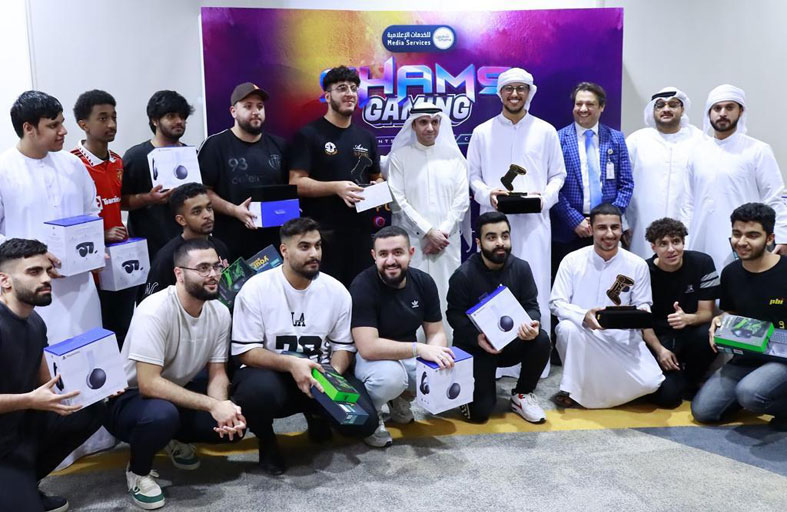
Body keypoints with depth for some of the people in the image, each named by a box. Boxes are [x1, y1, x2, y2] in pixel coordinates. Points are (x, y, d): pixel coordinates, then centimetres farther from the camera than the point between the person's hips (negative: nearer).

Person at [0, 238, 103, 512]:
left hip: (24, 424, 9)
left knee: (92, 409, 2)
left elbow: (47, 387, 10)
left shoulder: (35, 322, 5)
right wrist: (31, 401, -34)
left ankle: (25, 483, 11)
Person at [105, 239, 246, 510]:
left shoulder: (220, 312, -10)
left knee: (236, 421, -13)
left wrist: (223, 405, -28)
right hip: (128, 397, -6)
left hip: (178, 391, 6)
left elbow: (217, 373, -5)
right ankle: (138, 471, -4)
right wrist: (212, 405, -35)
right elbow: (148, 385, -33)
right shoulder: (154, 312, -30)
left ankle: (177, 440, 17)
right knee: (162, 413, -38)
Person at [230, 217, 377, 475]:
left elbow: (343, 346, 4)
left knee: (364, 421, -19)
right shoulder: (256, 289, -12)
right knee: (260, 390, -39)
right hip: (270, 374, -3)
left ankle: (316, 414, 18)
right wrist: (291, 363, -29)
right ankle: (266, 438, 0)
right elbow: (245, 351, -13)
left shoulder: (337, 291, -2)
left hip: (319, 375, 3)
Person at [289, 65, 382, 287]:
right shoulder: (309, 134, -3)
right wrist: (337, 187, -22)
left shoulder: (366, 137, 16)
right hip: (323, 233, -5)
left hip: (361, 230, 6)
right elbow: (296, 183, -10)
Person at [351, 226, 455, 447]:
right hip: (370, 357, -5)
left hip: (408, 355, 6)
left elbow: (436, 332, -3)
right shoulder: (363, 286, -24)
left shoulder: (423, 282, -7)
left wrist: (437, 352, -27)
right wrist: (419, 349, -37)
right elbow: (368, 347, -32)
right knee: (389, 375, -38)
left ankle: (402, 398, 12)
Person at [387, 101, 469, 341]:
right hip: (411, 241, -2)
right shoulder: (399, 157, 2)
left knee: (445, 297, 2)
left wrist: (443, 232, -7)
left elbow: (461, 200, 5)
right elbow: (398, 201, -5)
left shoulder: (453, 156, 10)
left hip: (446, 242, 2)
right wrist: (428, 232, -11)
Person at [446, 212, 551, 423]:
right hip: (475, 346, -3)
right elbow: (455, 315, -13)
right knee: (480, 411, -15)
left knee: (541, 340, -28)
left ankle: (522, 395, -1)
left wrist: (532, 323, -28)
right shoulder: (463, 275, -15)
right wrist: (477, 337, -31)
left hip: (511, 342, 4)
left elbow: (531, 306, -3)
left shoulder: (521, 268, -4)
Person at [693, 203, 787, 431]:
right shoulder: (730, 273, 4)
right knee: (702, 411, -7)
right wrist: (720, 321, -4)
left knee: (749, 393, -36)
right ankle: (751, 392, 17)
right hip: (745, 358, 6)